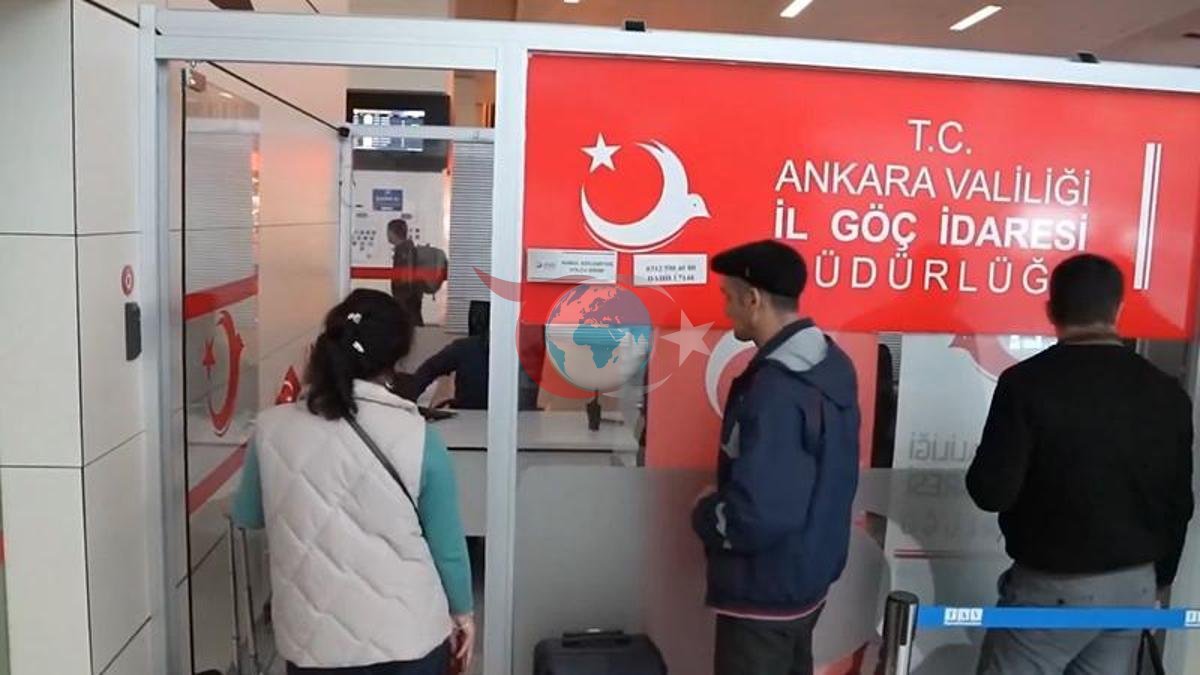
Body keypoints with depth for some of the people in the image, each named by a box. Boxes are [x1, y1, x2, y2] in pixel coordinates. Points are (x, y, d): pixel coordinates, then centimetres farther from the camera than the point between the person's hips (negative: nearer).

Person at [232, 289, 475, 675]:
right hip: (407, 638, -2)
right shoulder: (417, 439, -14)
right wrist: (462, 613, 11)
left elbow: (247, 516, 9)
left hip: (313, 642, 2)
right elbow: (447, 546, -6)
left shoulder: (273, 428, -8)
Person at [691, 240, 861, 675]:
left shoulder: (776, 388, -28)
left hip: (765, 592, -9)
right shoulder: (832, 363, 1)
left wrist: (705, 514, -13)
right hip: (810, 574, 9)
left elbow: (756, 514, -33)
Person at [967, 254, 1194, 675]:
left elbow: (991, 492, -18)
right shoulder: (1167, 394, 1)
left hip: (1054, 586, -5)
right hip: (1136, 585, 6)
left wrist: (986, 477, 5)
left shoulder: (1028, 382, -16)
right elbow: (1178, 503, 9)